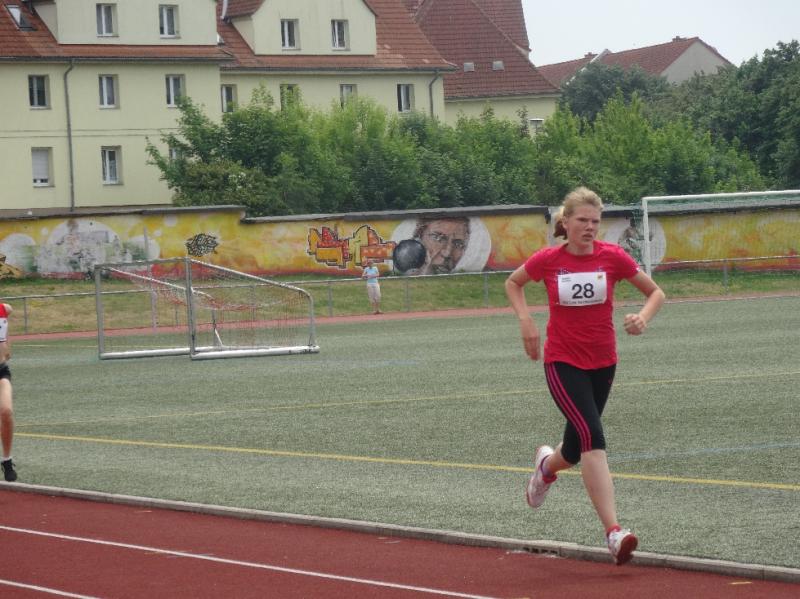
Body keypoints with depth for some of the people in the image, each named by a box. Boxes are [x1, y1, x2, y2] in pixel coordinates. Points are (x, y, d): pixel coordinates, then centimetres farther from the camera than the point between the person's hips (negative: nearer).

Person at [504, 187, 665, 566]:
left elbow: (655, 292, 3)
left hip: (603, 363, 3)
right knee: (593, 439, -22)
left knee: (575, 450, 14)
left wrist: (643, 317, -18)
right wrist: (526, 321, -3)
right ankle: (614, 533, -27)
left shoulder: (612, 257, -6)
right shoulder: (547, 260, -7)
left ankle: (547, 465, 53)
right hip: (562, 362, -3)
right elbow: (513, 283, 12)